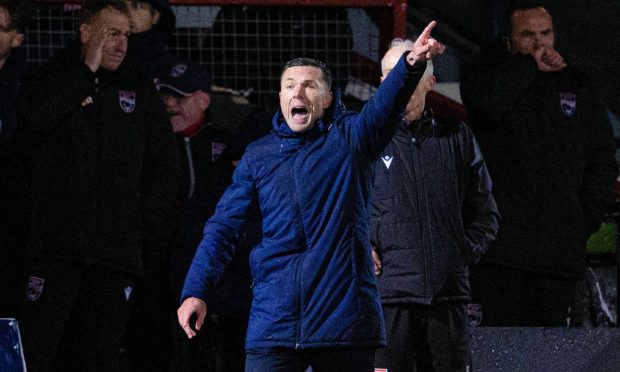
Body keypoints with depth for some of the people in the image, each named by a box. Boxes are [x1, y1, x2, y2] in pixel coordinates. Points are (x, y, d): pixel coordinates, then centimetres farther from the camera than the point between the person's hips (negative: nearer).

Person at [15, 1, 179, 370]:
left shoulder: (138, 89, 15)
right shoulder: (51, 79, 7)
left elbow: (164, 166, 16)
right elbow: (37, 115, -18)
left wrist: (150, 225, 6)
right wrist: (87, 69, -11)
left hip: (117, 252, 3)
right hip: (55, 243, -3)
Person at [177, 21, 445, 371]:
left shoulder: (348, 138, 4)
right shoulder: (258, 156, 12)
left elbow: (384, 106, -17)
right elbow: (224, 227, 12)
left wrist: (411, 66, -38)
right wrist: (196, 291, 1)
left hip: (346, 316, -1)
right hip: (275, 322, 2)